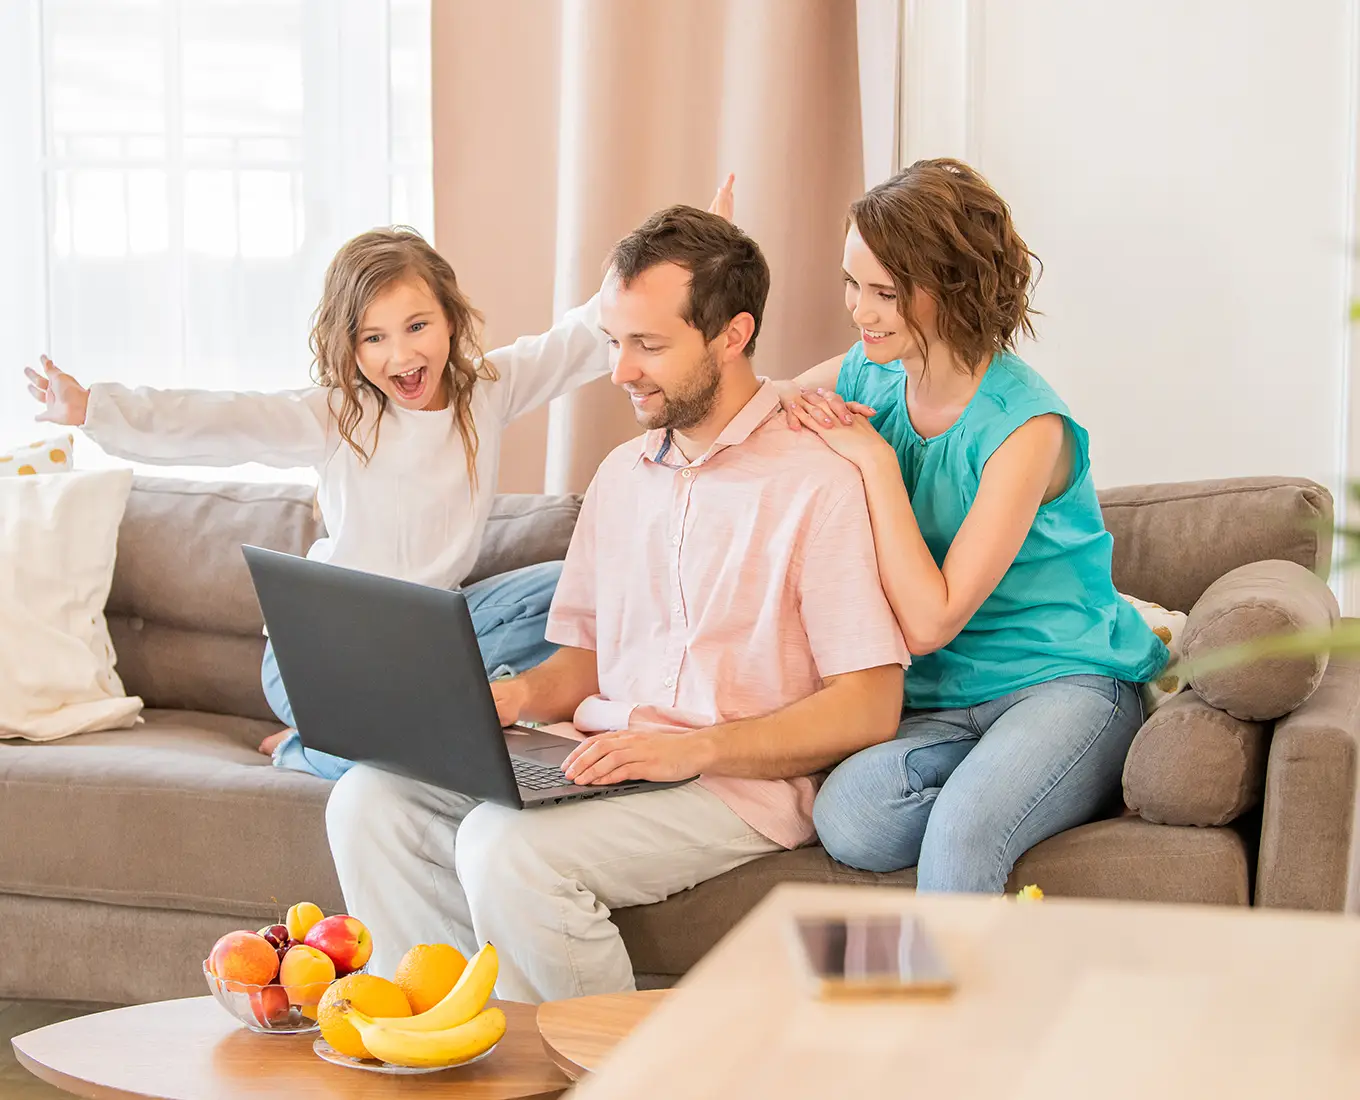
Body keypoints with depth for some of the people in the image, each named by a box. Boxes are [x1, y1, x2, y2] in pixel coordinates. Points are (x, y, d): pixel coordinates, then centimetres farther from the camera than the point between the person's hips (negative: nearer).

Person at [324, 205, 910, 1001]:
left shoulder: (820, 483, -8)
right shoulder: (622, 474, 18)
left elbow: (872, 707, -12)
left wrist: (696, 749, -22)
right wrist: (522, 694, -1)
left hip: (741, 784, -7)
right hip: (601, 762, 8)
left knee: (508, 846, -30)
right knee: (369, 801, -12)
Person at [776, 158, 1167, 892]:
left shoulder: (1026, 426, -16)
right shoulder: (870, 377, 3)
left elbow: (928, 624, -20)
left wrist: (874, 459, -18)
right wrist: (788, 407, -5)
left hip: (1065, 685, -7)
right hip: (938, 704, 7)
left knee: (958, 839, -39)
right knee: (847, 821, -28)